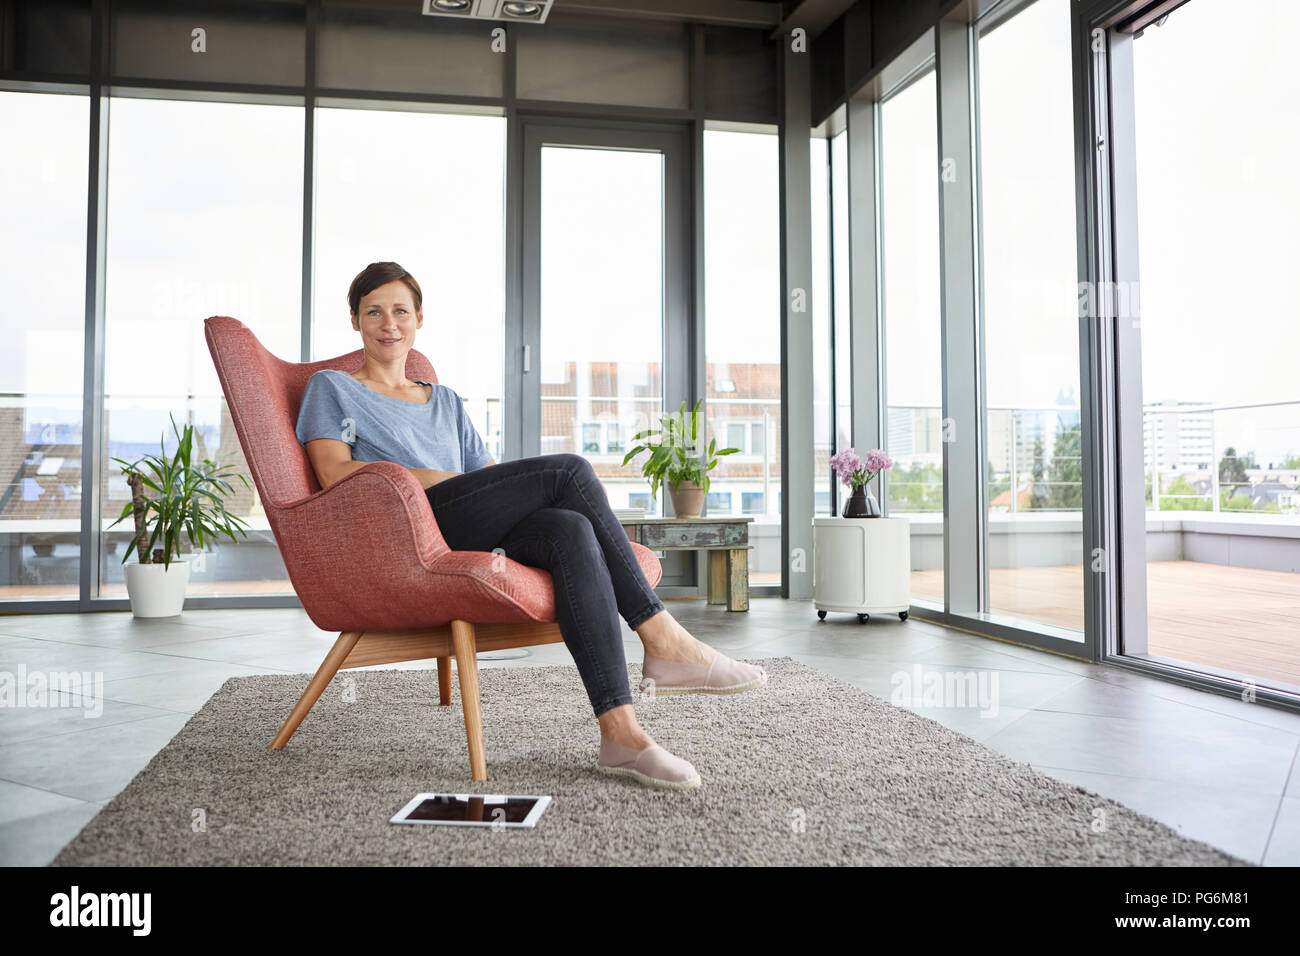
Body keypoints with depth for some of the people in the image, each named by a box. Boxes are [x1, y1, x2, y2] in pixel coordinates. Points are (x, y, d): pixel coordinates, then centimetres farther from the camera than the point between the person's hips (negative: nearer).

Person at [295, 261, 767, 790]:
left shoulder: (446, 402, 33)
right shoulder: (331, 387, 18)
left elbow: (490, 475, 23)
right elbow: (334, 473, 0)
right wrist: (433, 477, -11)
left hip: (475, 531, 5)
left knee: (571, 530, -31)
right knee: (569, 468, -24)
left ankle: (620, 732, -39)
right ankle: (663, 639, -24)